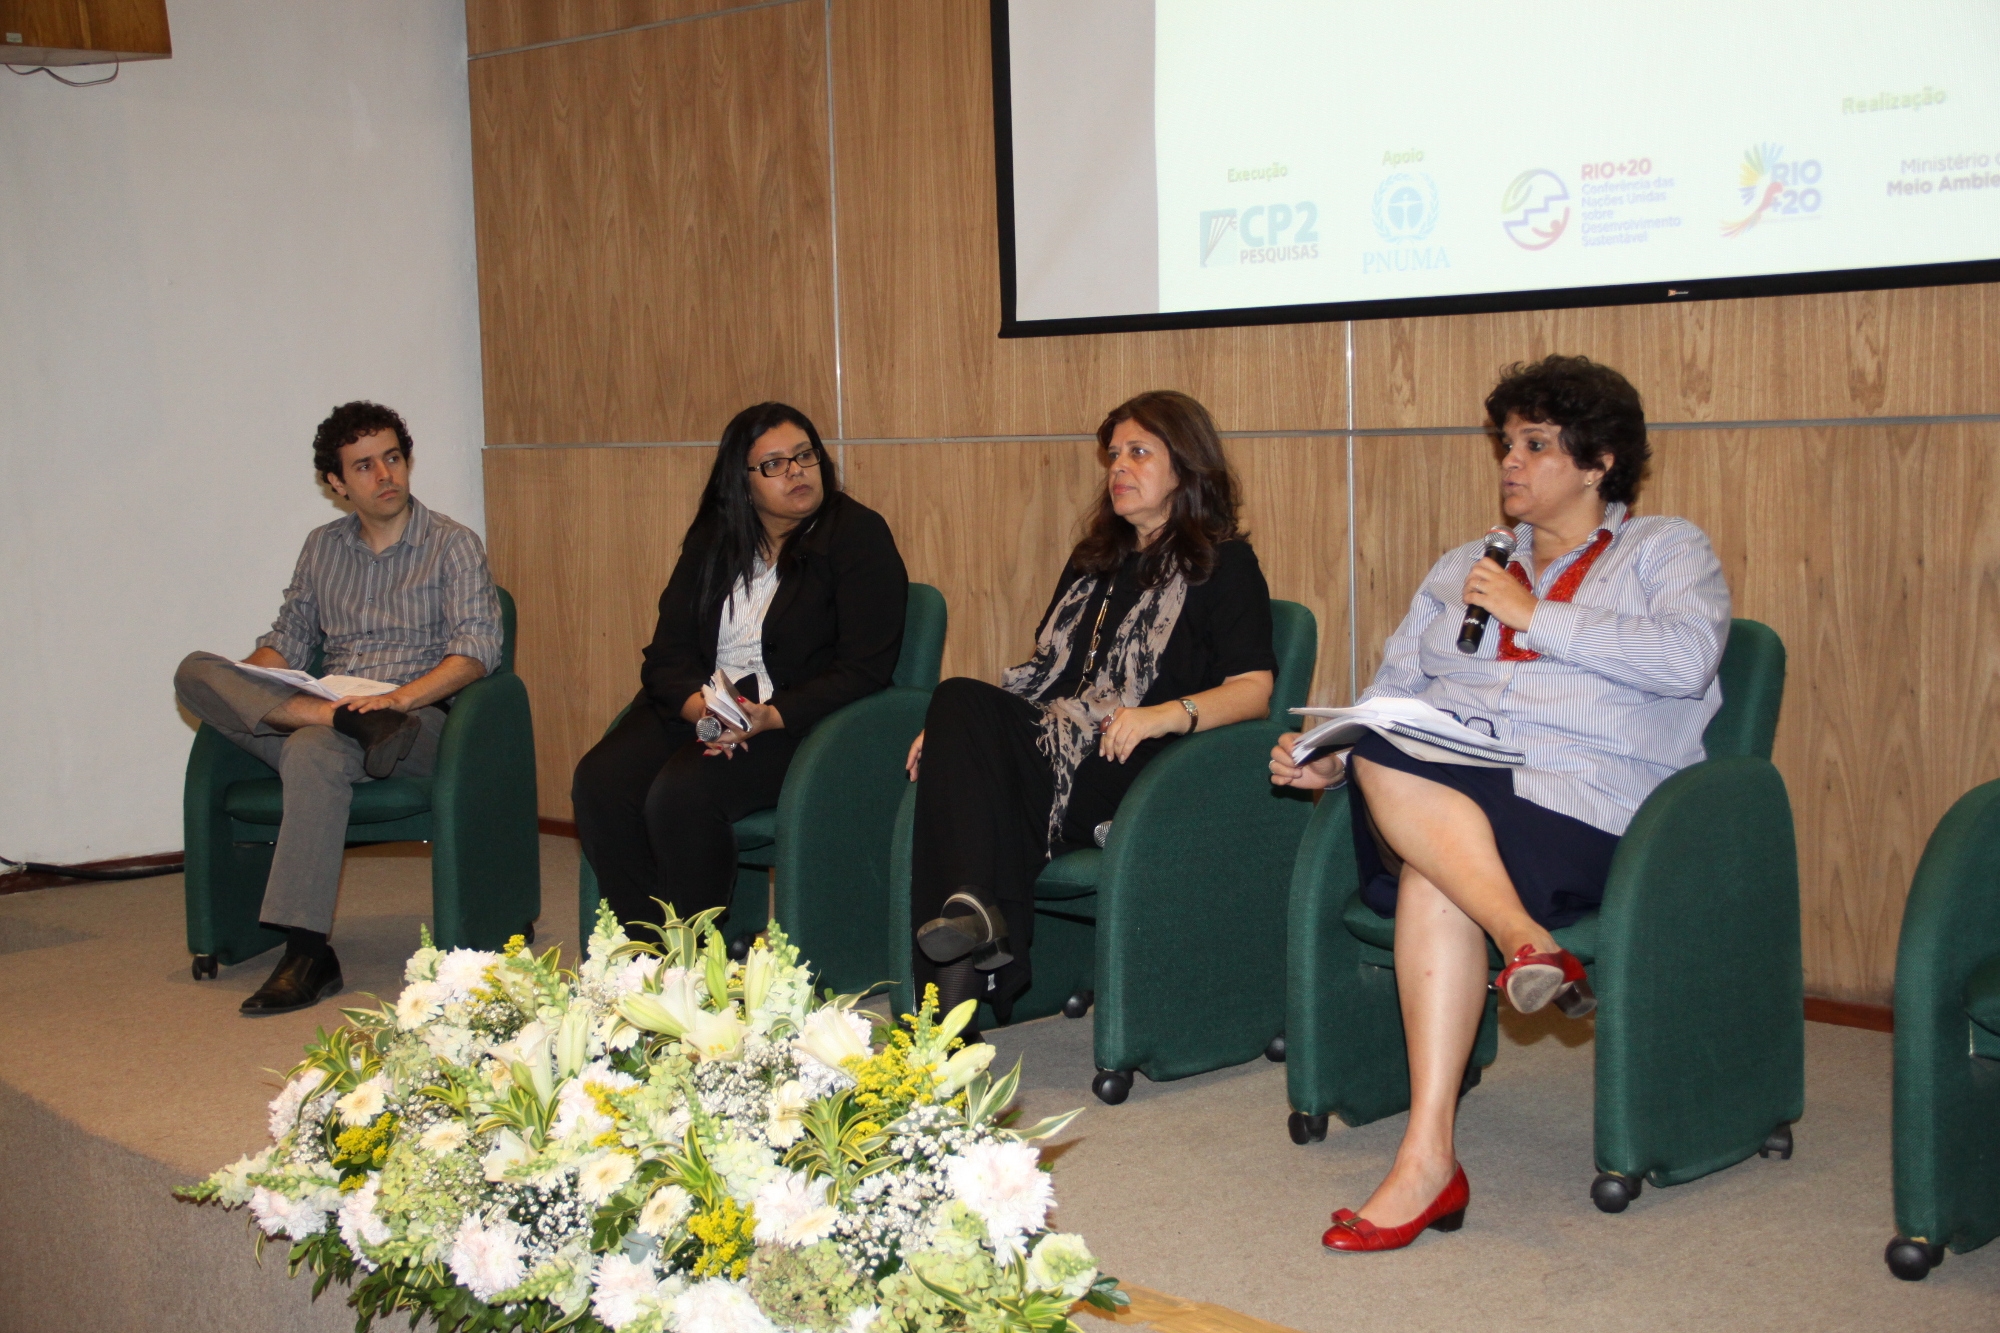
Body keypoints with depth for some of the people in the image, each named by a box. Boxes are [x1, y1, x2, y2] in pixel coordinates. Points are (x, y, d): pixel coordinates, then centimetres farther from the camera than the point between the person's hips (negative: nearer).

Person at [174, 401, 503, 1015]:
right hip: (325, 703, 5)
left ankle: (307, 954, -37)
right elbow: (289, 639, 21)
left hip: (418, 714, -5)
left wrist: (399, 698, -23)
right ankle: (352, 725, -33)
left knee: (314, 752, -38)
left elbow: (478, 649, -7)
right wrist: (243, 680, -3)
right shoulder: (322, 547, 20)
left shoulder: (453, 545, 5)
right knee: (196, 670, -14)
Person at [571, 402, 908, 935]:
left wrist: (770, 718, -25)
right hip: (699, 705, 6)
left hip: (802, 716, -5)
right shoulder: (711, 540, 13)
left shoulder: (858, 536, -3)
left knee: (681, 793, -31)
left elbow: (862, 671, -11)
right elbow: (668, 653, 5)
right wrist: (700, 708, -18)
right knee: (598, 783, -21)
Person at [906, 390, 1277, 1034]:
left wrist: (1166, 714, -24)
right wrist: (949, 727, 8)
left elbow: (1253, 689, -5)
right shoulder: (1094, 560, 30)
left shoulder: (1224, 563, 8)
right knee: (960, 700, -29)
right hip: (1050, 745, 6)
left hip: (1138, 768, -6)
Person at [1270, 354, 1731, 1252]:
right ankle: (1529, 942, -42)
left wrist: (1533, 615, -5)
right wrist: (1328, 756, 1)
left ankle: (1427, 1160, -39)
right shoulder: (1462, 568, 30)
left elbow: (1687, 657, -8)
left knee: (1433, 877, -36)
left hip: (1579, 806, -4)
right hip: (1441, 789, 4)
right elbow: (1393, 691, 23)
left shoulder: (1665, 551, 14)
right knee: (1377, 761, -35)